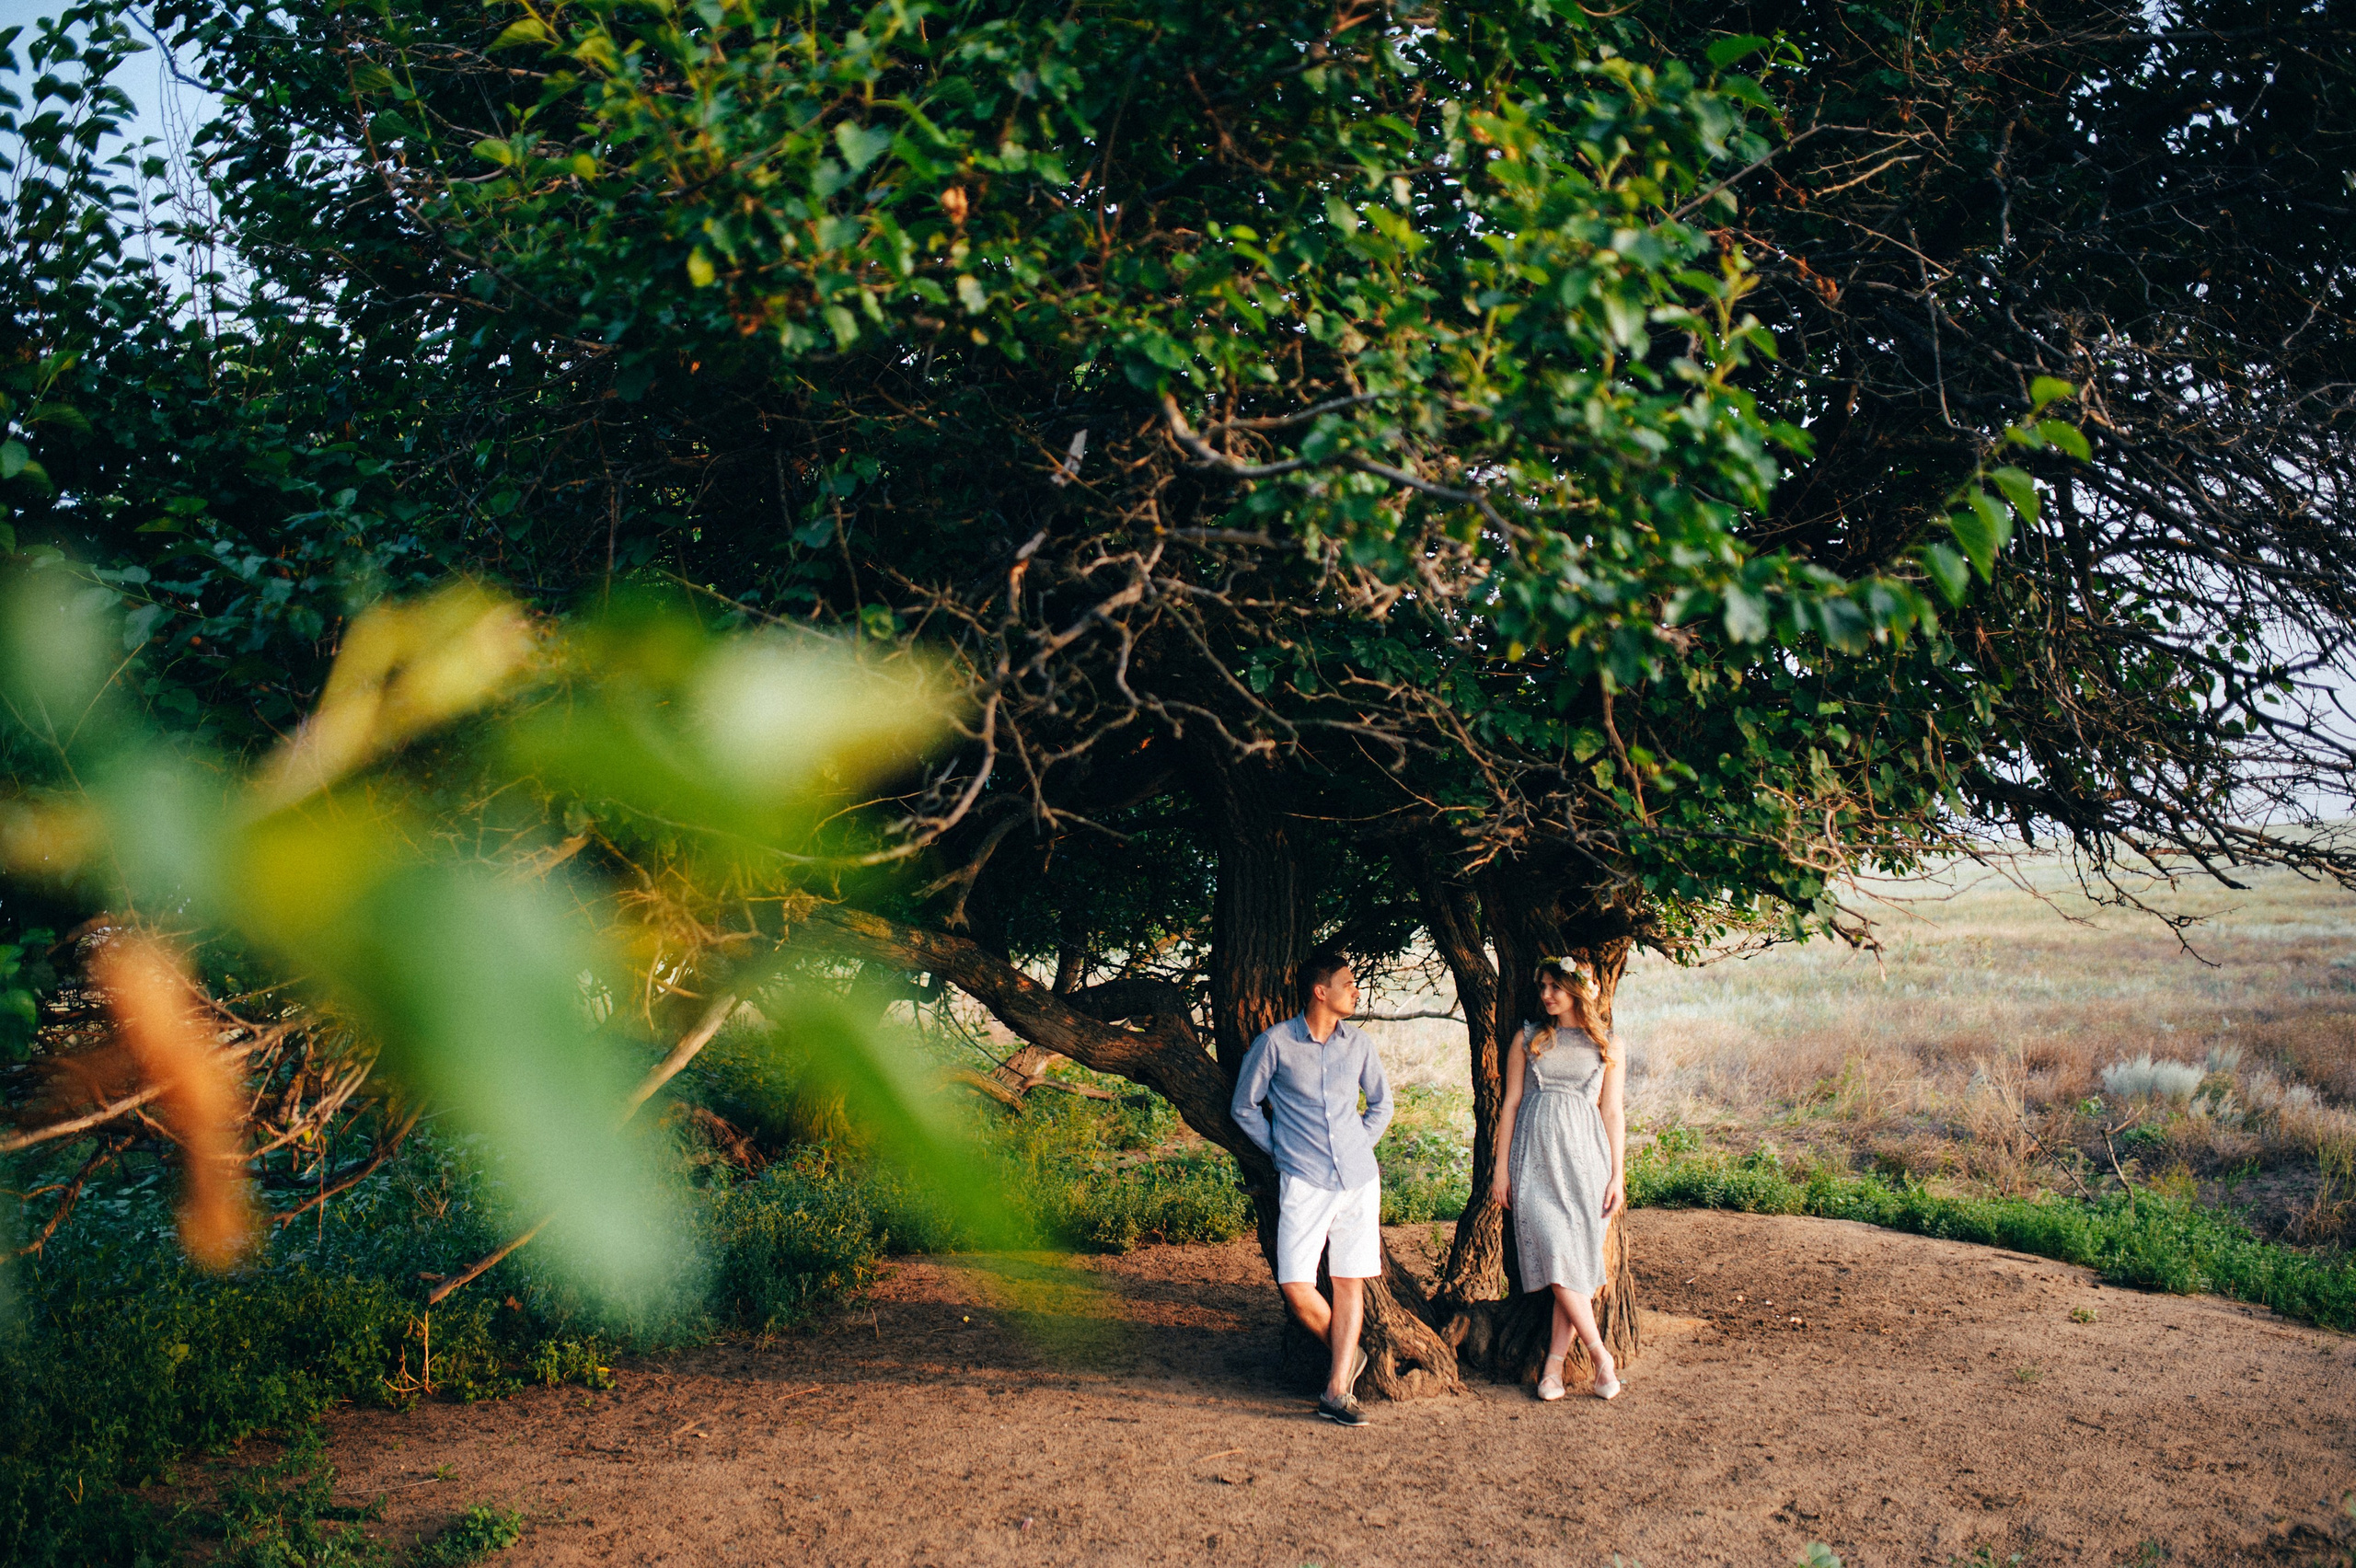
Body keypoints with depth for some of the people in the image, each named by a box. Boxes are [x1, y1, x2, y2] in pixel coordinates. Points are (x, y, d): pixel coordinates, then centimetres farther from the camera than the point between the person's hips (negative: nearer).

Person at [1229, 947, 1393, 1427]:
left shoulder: (1358, 1043, 7)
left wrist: (1358, 1148, 12)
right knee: (1296, 1287, -10)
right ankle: (1346, 1355, 16)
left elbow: (1381, 1104, 22)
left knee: (1350, 1280, 1)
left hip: (1358, 1178, 3)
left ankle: (1337, 1391, 6)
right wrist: (1282, 1152, 6)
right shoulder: (1275, 1043, -4)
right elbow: (1245, 1108, 7)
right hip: (1304, 1183, -3)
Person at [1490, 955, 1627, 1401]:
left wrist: (1618, 1176, 3)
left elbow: (1613, 1112, 9)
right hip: (1535, 1156, 0)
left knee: (1576, 1259, -4)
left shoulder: (1605, 1046, 10)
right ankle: (1599, 1353, -4)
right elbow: (1511, 1104, 9)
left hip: (1585, 1156, 1)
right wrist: (1502, 1167, 4)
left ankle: (1554, 1362, 3)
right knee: (1555, 1252, -14)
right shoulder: (1528, 1038, 10)